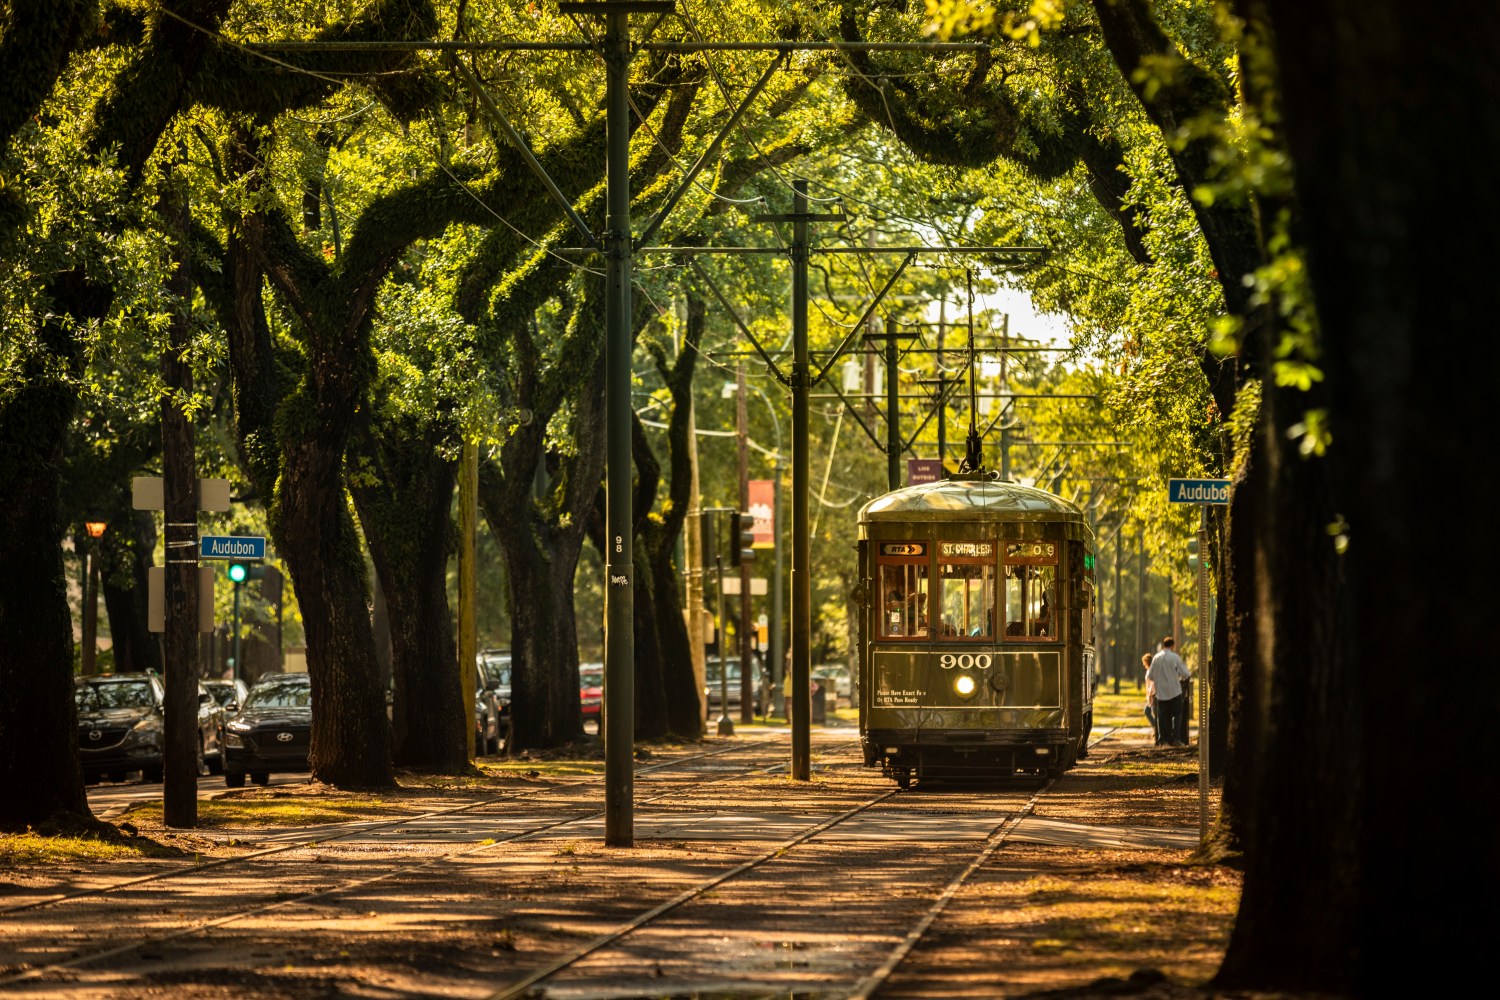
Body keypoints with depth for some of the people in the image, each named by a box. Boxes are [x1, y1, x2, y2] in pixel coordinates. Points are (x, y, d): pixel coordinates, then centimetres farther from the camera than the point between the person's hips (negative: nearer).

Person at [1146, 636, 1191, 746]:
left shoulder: (1156, 658, 1)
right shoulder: (1175, 657, -8)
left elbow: (1150, 677, 5)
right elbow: (1185, 674, -5)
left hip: (1161, 692, 3)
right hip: (1174, 691, -3)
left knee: (1162, 716, 9)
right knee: (1177, 715, 5)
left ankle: (1161, 739, 5)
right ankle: (1175, 739, -5)